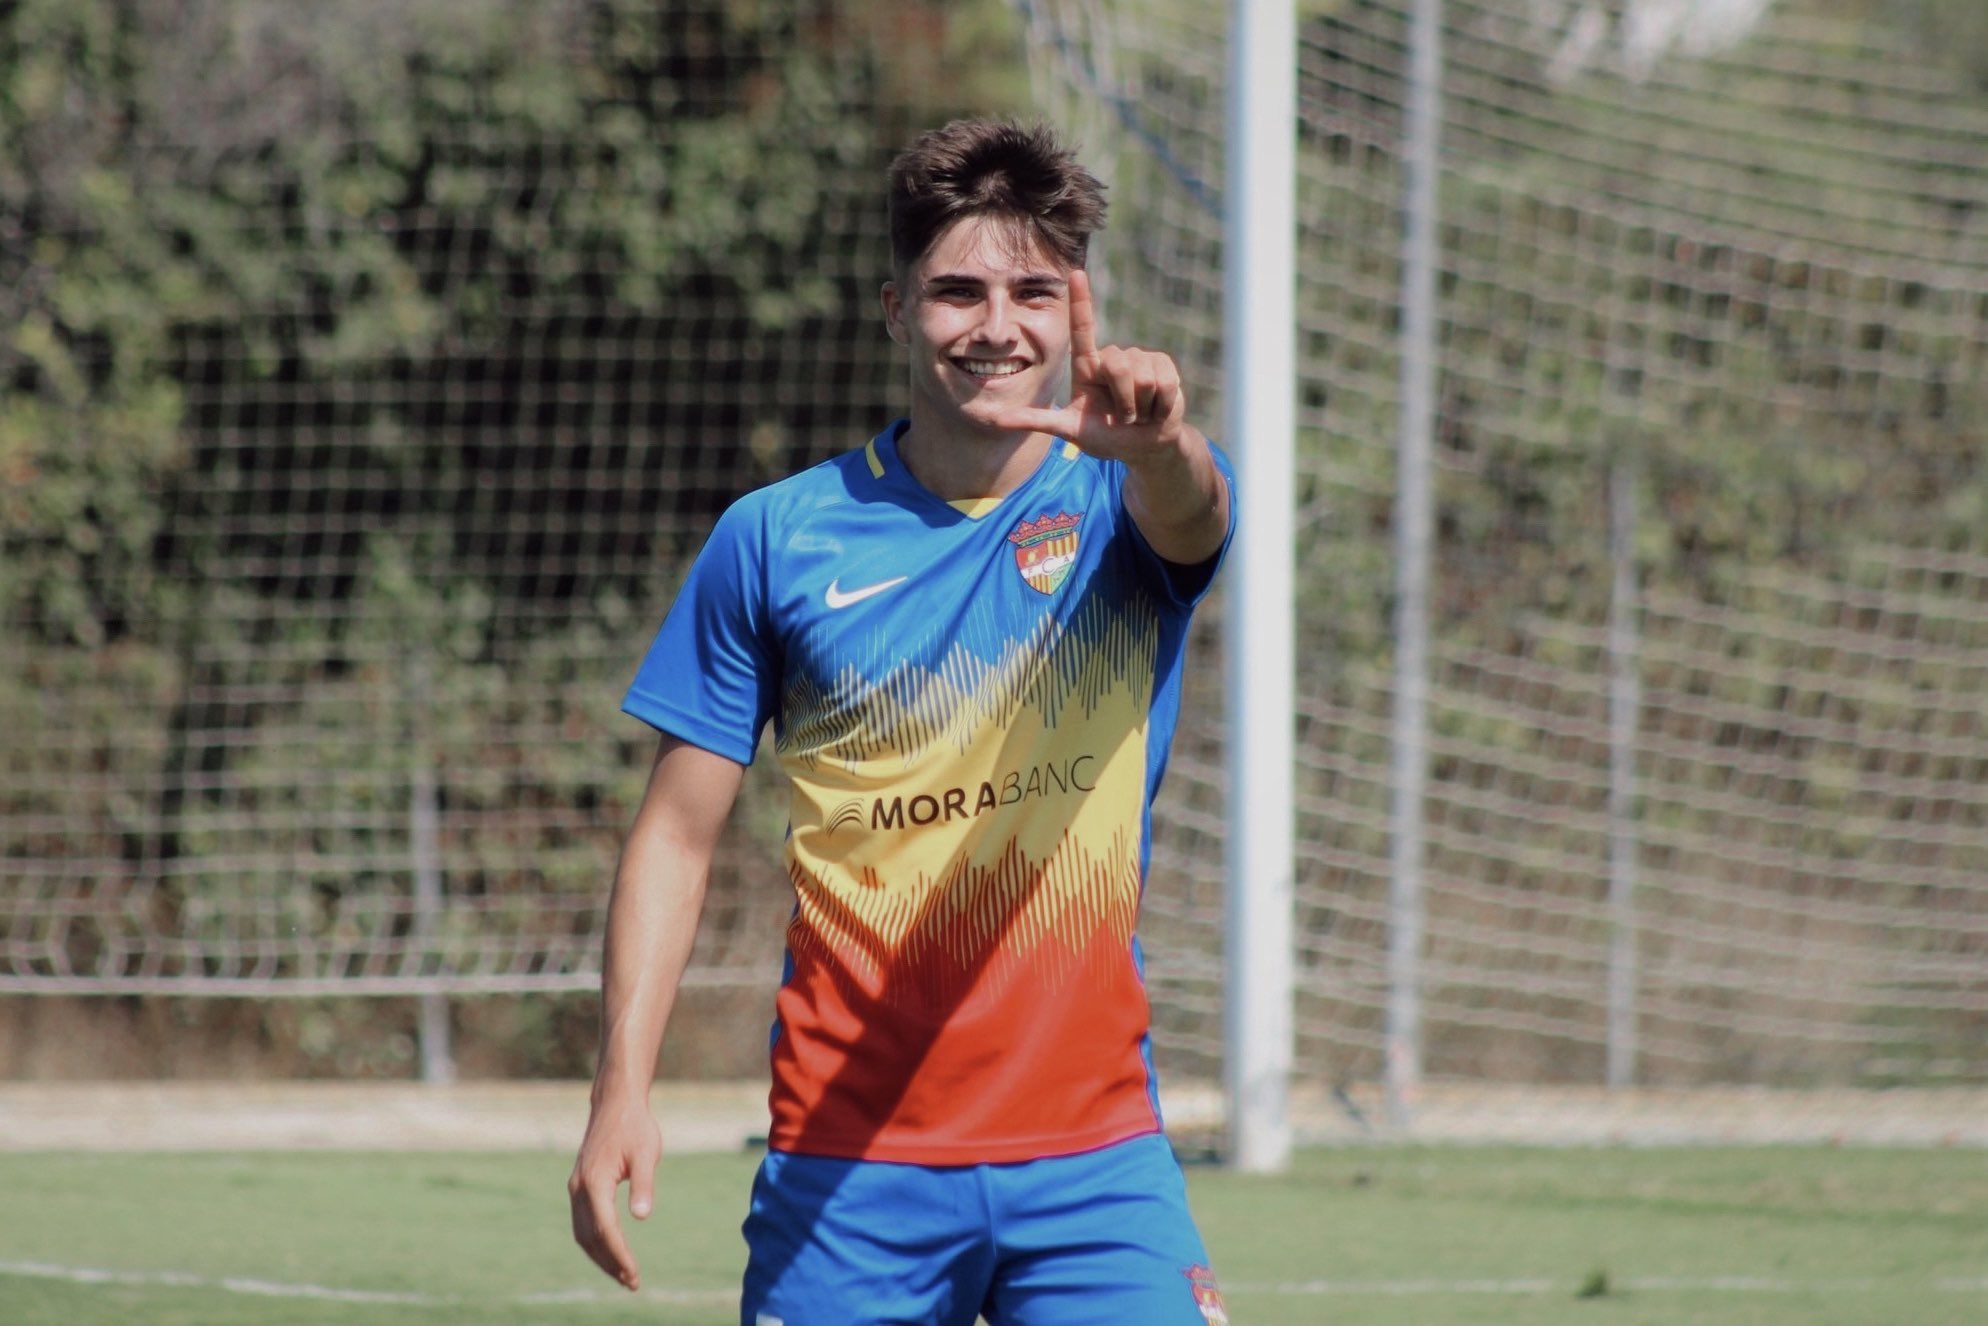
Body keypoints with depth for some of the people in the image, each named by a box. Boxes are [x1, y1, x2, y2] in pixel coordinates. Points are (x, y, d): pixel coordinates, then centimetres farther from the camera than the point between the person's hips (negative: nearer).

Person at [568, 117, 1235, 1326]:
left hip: (1090, 1152, 0)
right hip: (846, 1160, 0)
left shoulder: (1123, 497, 0)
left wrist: (1159, 446, -50)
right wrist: (622, 1089, -5)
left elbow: (1188, 514, -26)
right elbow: (679, 834, 6)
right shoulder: (775, 538, 2)